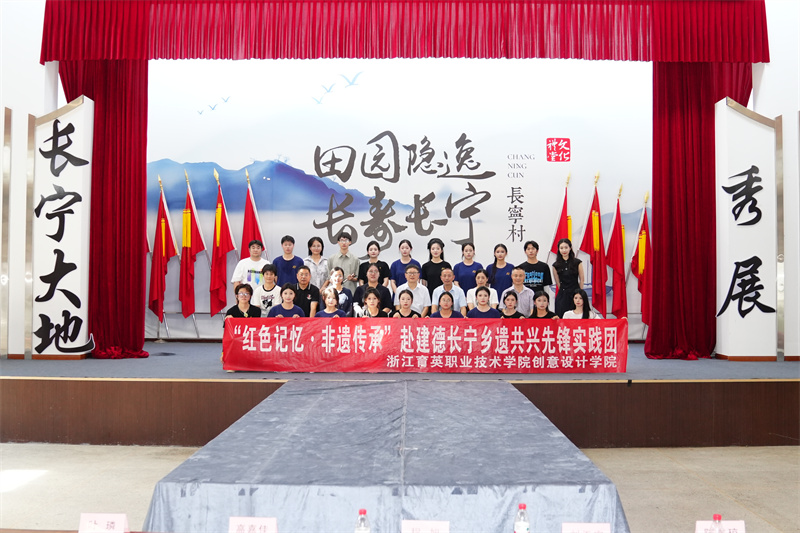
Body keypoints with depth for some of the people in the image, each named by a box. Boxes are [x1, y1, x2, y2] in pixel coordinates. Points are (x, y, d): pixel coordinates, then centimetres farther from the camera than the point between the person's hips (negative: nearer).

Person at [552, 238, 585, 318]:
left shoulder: (577, 262, -1)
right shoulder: (556, 265, 4)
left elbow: (581, 279, 5)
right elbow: (557, 282, 9)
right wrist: (564, 290, 6)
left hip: (575, 293, -1)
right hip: (562, 295, 1)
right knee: (561, 317, -2)